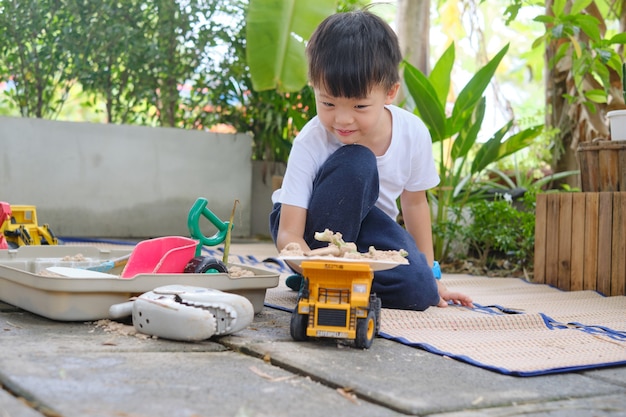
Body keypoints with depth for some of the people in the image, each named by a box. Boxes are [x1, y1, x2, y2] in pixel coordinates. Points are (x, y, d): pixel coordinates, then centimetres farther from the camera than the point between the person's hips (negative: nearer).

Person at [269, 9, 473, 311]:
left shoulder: (413, 133, -18)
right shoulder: (310, 143, -28)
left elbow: (414, 202, 1)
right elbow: (289, 235, -29)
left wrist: (429, 276, 7)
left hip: (366, 231, 3)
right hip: (311, 231, -3)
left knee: (419, 290, -26)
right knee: (355, 164, -34)